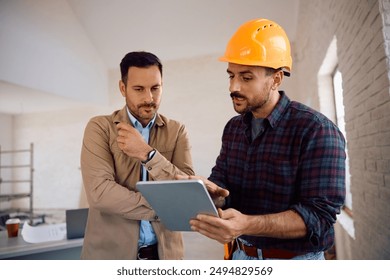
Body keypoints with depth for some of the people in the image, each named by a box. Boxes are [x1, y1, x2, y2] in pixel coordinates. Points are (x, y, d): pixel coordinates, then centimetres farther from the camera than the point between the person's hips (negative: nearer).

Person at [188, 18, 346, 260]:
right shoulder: (232, 128, 1)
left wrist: (247, 224, -38)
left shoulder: (317, 130, -20)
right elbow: (221, 179, 1)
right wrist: (210, 189, -23)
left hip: (295, 259, -5)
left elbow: (319, 214, -24)